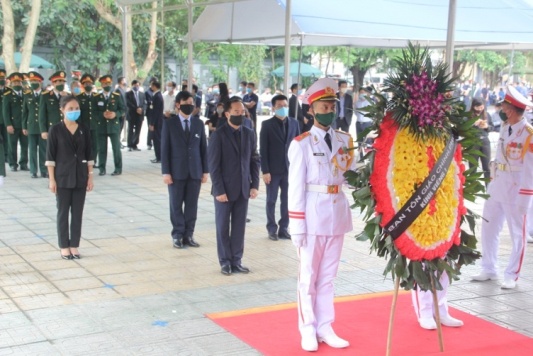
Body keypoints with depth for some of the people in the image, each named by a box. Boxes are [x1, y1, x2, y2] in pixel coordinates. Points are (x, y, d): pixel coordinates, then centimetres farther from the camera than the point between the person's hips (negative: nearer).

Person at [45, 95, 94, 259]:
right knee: (63, 211, 4)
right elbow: (50, 156, -6)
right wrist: (52, 179, -9)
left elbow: (88, 155, 6)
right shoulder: (55, 130, -6)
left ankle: (74, 246, 15)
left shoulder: (84, 130, 3)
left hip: (80, 177, 3)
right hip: (63, 176, -3)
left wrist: (90, 176, 3)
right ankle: (64, 247, 14)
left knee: (77, 212, 6)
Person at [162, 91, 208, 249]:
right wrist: (165, 172, -8)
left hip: (195, 171, 2)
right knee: (176, 205, 4)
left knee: (192, 205, 4)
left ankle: (188, 235, 12)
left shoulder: (199, 123, 7)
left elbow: (203, 148, 9)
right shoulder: (169, 123, -1)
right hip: (177, 171, -2)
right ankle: (178, 235, 14)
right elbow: (165, 149, -3)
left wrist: (205, 170, 5)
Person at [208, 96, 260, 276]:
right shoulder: (218, 135, -7)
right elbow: (213, 165, -8)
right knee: (223, 227, 6)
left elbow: (255, 160, 9)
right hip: (224, 189, -3)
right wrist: (219, 190, -13)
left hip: (243, 189, 3)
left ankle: (236, 260, 16)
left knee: (239, 227, 6)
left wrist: (254, 185, 1)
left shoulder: (249, 134, 6)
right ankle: (225, 261, 16)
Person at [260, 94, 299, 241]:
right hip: (273, 170, -2)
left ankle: (283, 227, 16)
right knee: (271, 201, 6)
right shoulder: (267, 125, -3)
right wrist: (265, 171, -11)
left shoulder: (294, 123, 6)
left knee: (287, 200, 5)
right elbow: (263, 150, -5)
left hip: (290, 169, 2)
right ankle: (272, 228, 16)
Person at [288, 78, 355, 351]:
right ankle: (308, 330, 18)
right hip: (313, 214, -4)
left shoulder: (345, 141, 7)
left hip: (338, 213, 5)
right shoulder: (301, 144, -8)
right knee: (309, 275, 7)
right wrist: (297, 225, -12)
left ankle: (325, 327, 23)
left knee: (328, 276, 13)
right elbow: (295, 187, -9)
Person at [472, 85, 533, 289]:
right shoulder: (504, 127, 6)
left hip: (516, 190, -7)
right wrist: (491, 181, 11)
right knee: (488, 229, 12)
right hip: (497, 187, 7)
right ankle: (489, 270, 26)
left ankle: (511, 276, 16)